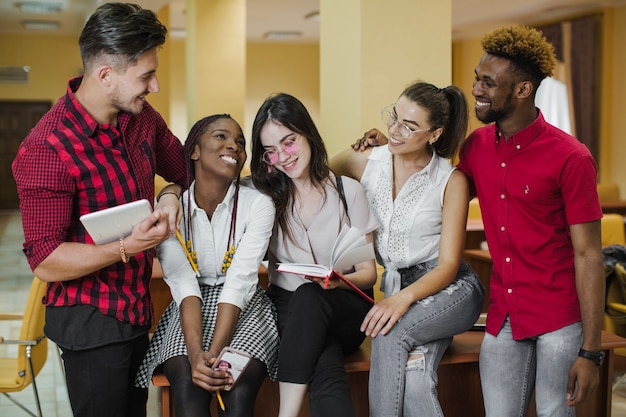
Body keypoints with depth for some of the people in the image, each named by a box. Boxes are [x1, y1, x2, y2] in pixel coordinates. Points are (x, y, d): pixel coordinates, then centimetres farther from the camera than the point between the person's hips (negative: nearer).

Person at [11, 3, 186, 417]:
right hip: (91, 321, -7)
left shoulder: (142, 116, -1)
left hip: (137, 309, 7)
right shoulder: (46, 150, -23)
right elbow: (45, 262, -22)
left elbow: (182, 168, 18)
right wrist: (127, 247, -32)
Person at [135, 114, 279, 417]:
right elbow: (183, 284, -15)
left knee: (239, 388, -28)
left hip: (244, 308, 0)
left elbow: (240, 282, -18)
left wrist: (214, 353, -29)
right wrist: (196, 354, -31)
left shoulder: (257, 203, -10)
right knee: (188, 385, -28)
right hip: (190, 310, 1)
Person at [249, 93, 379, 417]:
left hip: (345, 311, 0)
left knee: (308, 297, -37)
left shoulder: (349, 192, 0)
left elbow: (368, 273, 2)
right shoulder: (265, 196, 4)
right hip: (288, 309, 0)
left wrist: (339, 281, -19)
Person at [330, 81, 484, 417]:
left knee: (391, 333, -33)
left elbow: (448, 265, -11)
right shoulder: (365, 162, 0)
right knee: (412, 380, -27)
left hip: (451, 289, -2)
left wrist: (405, 297, -30)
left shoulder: (451, 181, -9)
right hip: (397, 289, 3)